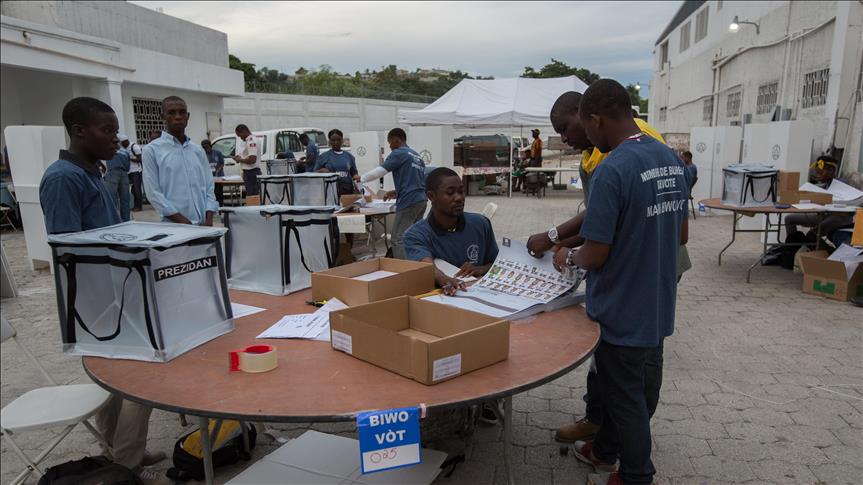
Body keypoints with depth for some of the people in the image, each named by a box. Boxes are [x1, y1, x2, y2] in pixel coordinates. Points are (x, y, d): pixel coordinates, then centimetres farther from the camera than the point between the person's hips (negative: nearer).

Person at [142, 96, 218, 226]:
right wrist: (183, 222, -14)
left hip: (203, 224, 4)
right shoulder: (152, 150, 0)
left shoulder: (198, 150, 12)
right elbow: (153, 192, -6)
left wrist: (209, 220, -5)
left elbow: (209, 186, 9)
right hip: (173, 225, -4)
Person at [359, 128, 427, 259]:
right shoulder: (417, 155, 20)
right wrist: (397, 191, 21)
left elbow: (380, 171, -9)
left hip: (408, 202, -9)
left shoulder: (398, 153, -5)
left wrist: (361, 179, 4)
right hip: (421, 200, 9)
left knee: (398, 239, -7)